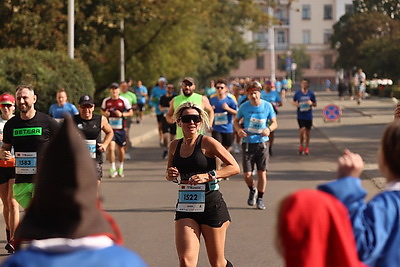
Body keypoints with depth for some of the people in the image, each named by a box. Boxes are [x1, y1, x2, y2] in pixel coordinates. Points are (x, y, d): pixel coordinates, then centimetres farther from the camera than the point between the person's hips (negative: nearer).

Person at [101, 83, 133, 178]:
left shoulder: (124, 100, -4)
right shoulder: (106, 101, 0)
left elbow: (131, 113, 2)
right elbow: (102, 111, 15)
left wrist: (122, 114, -16)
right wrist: (105, 114, -8)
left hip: (121, 129, 0)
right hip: (110, 128, 0)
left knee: (121, 148, 11)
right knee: (111, 148, -14)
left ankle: (121, 168, 32)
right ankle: (113, 169, -2)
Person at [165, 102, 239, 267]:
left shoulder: (207, 142, -7)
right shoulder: (175, 145, 8)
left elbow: (234, 168, -9)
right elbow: (169, 174, 24)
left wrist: (208, 176, -20)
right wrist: (170, 175, -1)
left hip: (211, 205, -4)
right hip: (185, 207, 4)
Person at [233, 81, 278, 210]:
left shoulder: (267, 106, -2)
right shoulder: (244, 106, -2)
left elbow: (274, 122, 7)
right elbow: (236, 121, 12)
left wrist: (269, 129, -15)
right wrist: (239, 130, -9)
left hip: (262, 143, 0)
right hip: (248, 143, 0)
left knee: (262, 173, 0)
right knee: (247, 174, -3)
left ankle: (260, 199, 17)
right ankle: (252, 190, 30)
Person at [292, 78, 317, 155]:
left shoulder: (311, 93, 0)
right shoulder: (298, 93, 0)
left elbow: (315, 104, 7)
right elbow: (293, 101, 13)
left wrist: (311, 103, -15)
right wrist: (296, 104, -10)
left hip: (308, 115, 1)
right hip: (300, 115, -1)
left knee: (308, 131, 7)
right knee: (302, 130, -13)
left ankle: (307, 147, 22)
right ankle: (301, 145, 11)